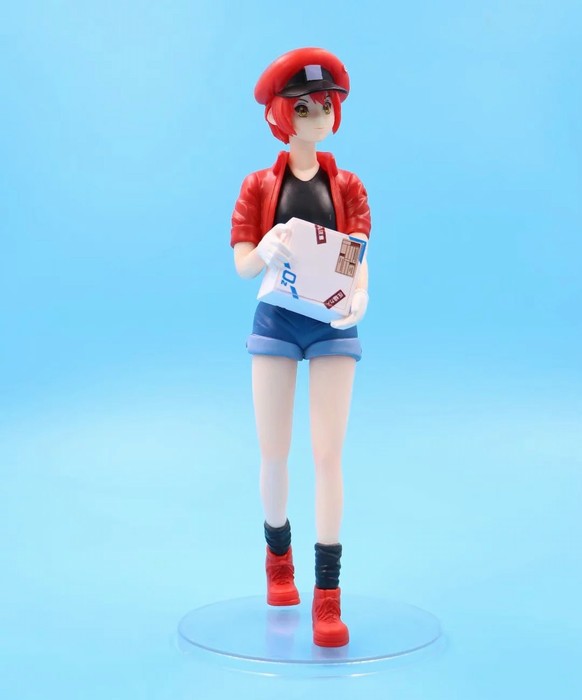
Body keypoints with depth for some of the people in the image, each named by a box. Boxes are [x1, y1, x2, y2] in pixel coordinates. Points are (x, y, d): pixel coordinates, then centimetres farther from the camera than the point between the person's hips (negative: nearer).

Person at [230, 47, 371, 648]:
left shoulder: (347, 186, 7)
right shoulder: (259, 186, 5)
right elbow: (241, 262, -5)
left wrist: (359, 295, -28)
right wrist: (266, 251, -29)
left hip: (333, 326, 0)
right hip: (276, 322, 0)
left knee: (328, 454, -7)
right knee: (273, 453, 6)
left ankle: (328, 596, -3)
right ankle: (278, 554, 34)